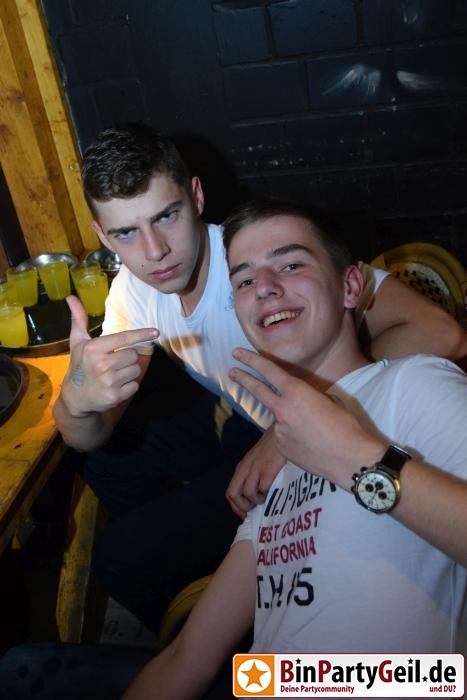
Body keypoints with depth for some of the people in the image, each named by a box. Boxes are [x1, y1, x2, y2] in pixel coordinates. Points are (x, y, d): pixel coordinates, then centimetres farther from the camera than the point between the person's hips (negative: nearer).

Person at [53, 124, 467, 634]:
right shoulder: (134, 288, -9)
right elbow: (88, 439, -11)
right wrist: (77, 399, -36)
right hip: (240, 421, 6)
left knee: (123, 561, -10)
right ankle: (163, 545, 32)